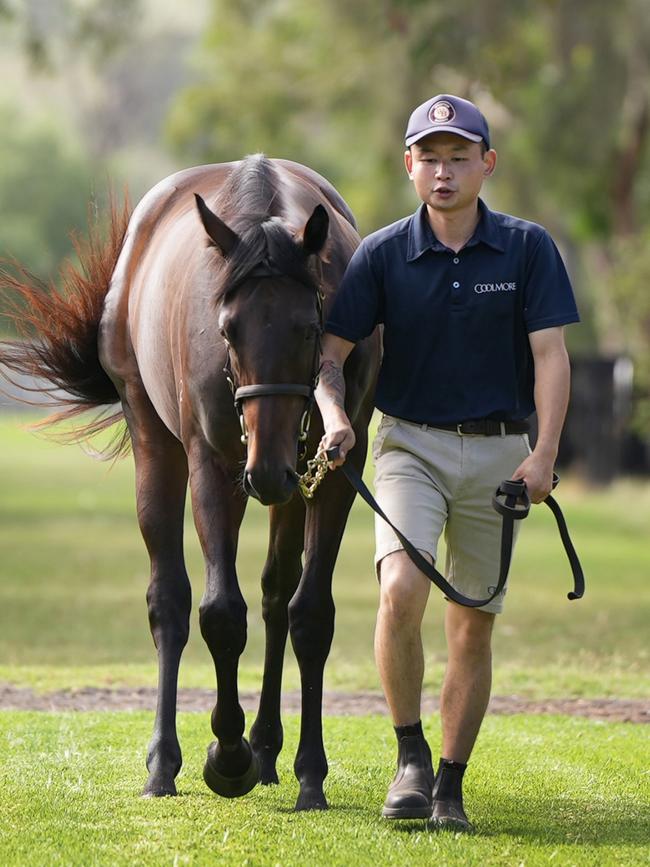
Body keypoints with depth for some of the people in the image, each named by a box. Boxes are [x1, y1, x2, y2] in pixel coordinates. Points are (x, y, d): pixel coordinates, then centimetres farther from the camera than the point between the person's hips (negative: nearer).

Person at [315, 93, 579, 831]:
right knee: (400, 590, -23)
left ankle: (451, 785, 17)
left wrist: (544, 456, -18)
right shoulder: (382, 255, -2)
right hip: (411, 444, -1)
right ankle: (410, 756, -7)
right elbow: (331, 351, 1)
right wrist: (333, 416, -20)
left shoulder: (527, 249, -3)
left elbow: (549, 354, -7)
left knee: (473, 624, 5)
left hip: (497, 451, 1)